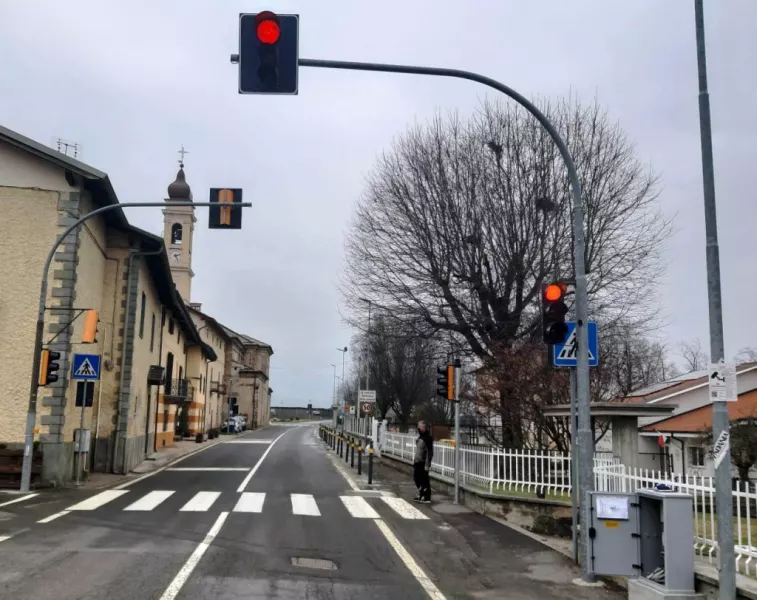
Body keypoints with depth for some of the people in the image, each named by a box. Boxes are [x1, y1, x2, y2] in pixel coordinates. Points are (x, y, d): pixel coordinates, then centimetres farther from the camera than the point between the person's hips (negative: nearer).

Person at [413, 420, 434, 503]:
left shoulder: (428, 438, -17)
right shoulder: (420, 437, 11)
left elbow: (430, 452, -19)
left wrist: (427, 464, -21)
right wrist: (415, 460, 19)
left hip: (423, 462, -9)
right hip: (417, 462, 9)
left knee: (424, 480, -2)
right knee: (417, 478, 18)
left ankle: (427, 498, 7)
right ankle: (421, 495, 32)